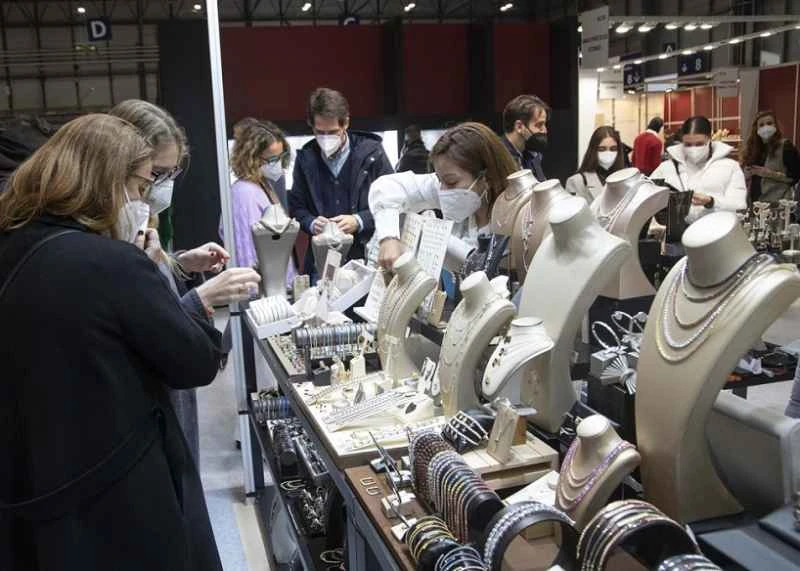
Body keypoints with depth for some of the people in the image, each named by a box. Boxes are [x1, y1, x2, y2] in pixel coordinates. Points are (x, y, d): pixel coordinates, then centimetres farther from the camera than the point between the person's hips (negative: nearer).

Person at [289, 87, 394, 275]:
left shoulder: (371, 152, -3)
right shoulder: (305, 158, 5)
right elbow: (296, 206, 14)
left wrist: (359, 221, -14)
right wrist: (311, 223, -7)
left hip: (368, 253, -2)